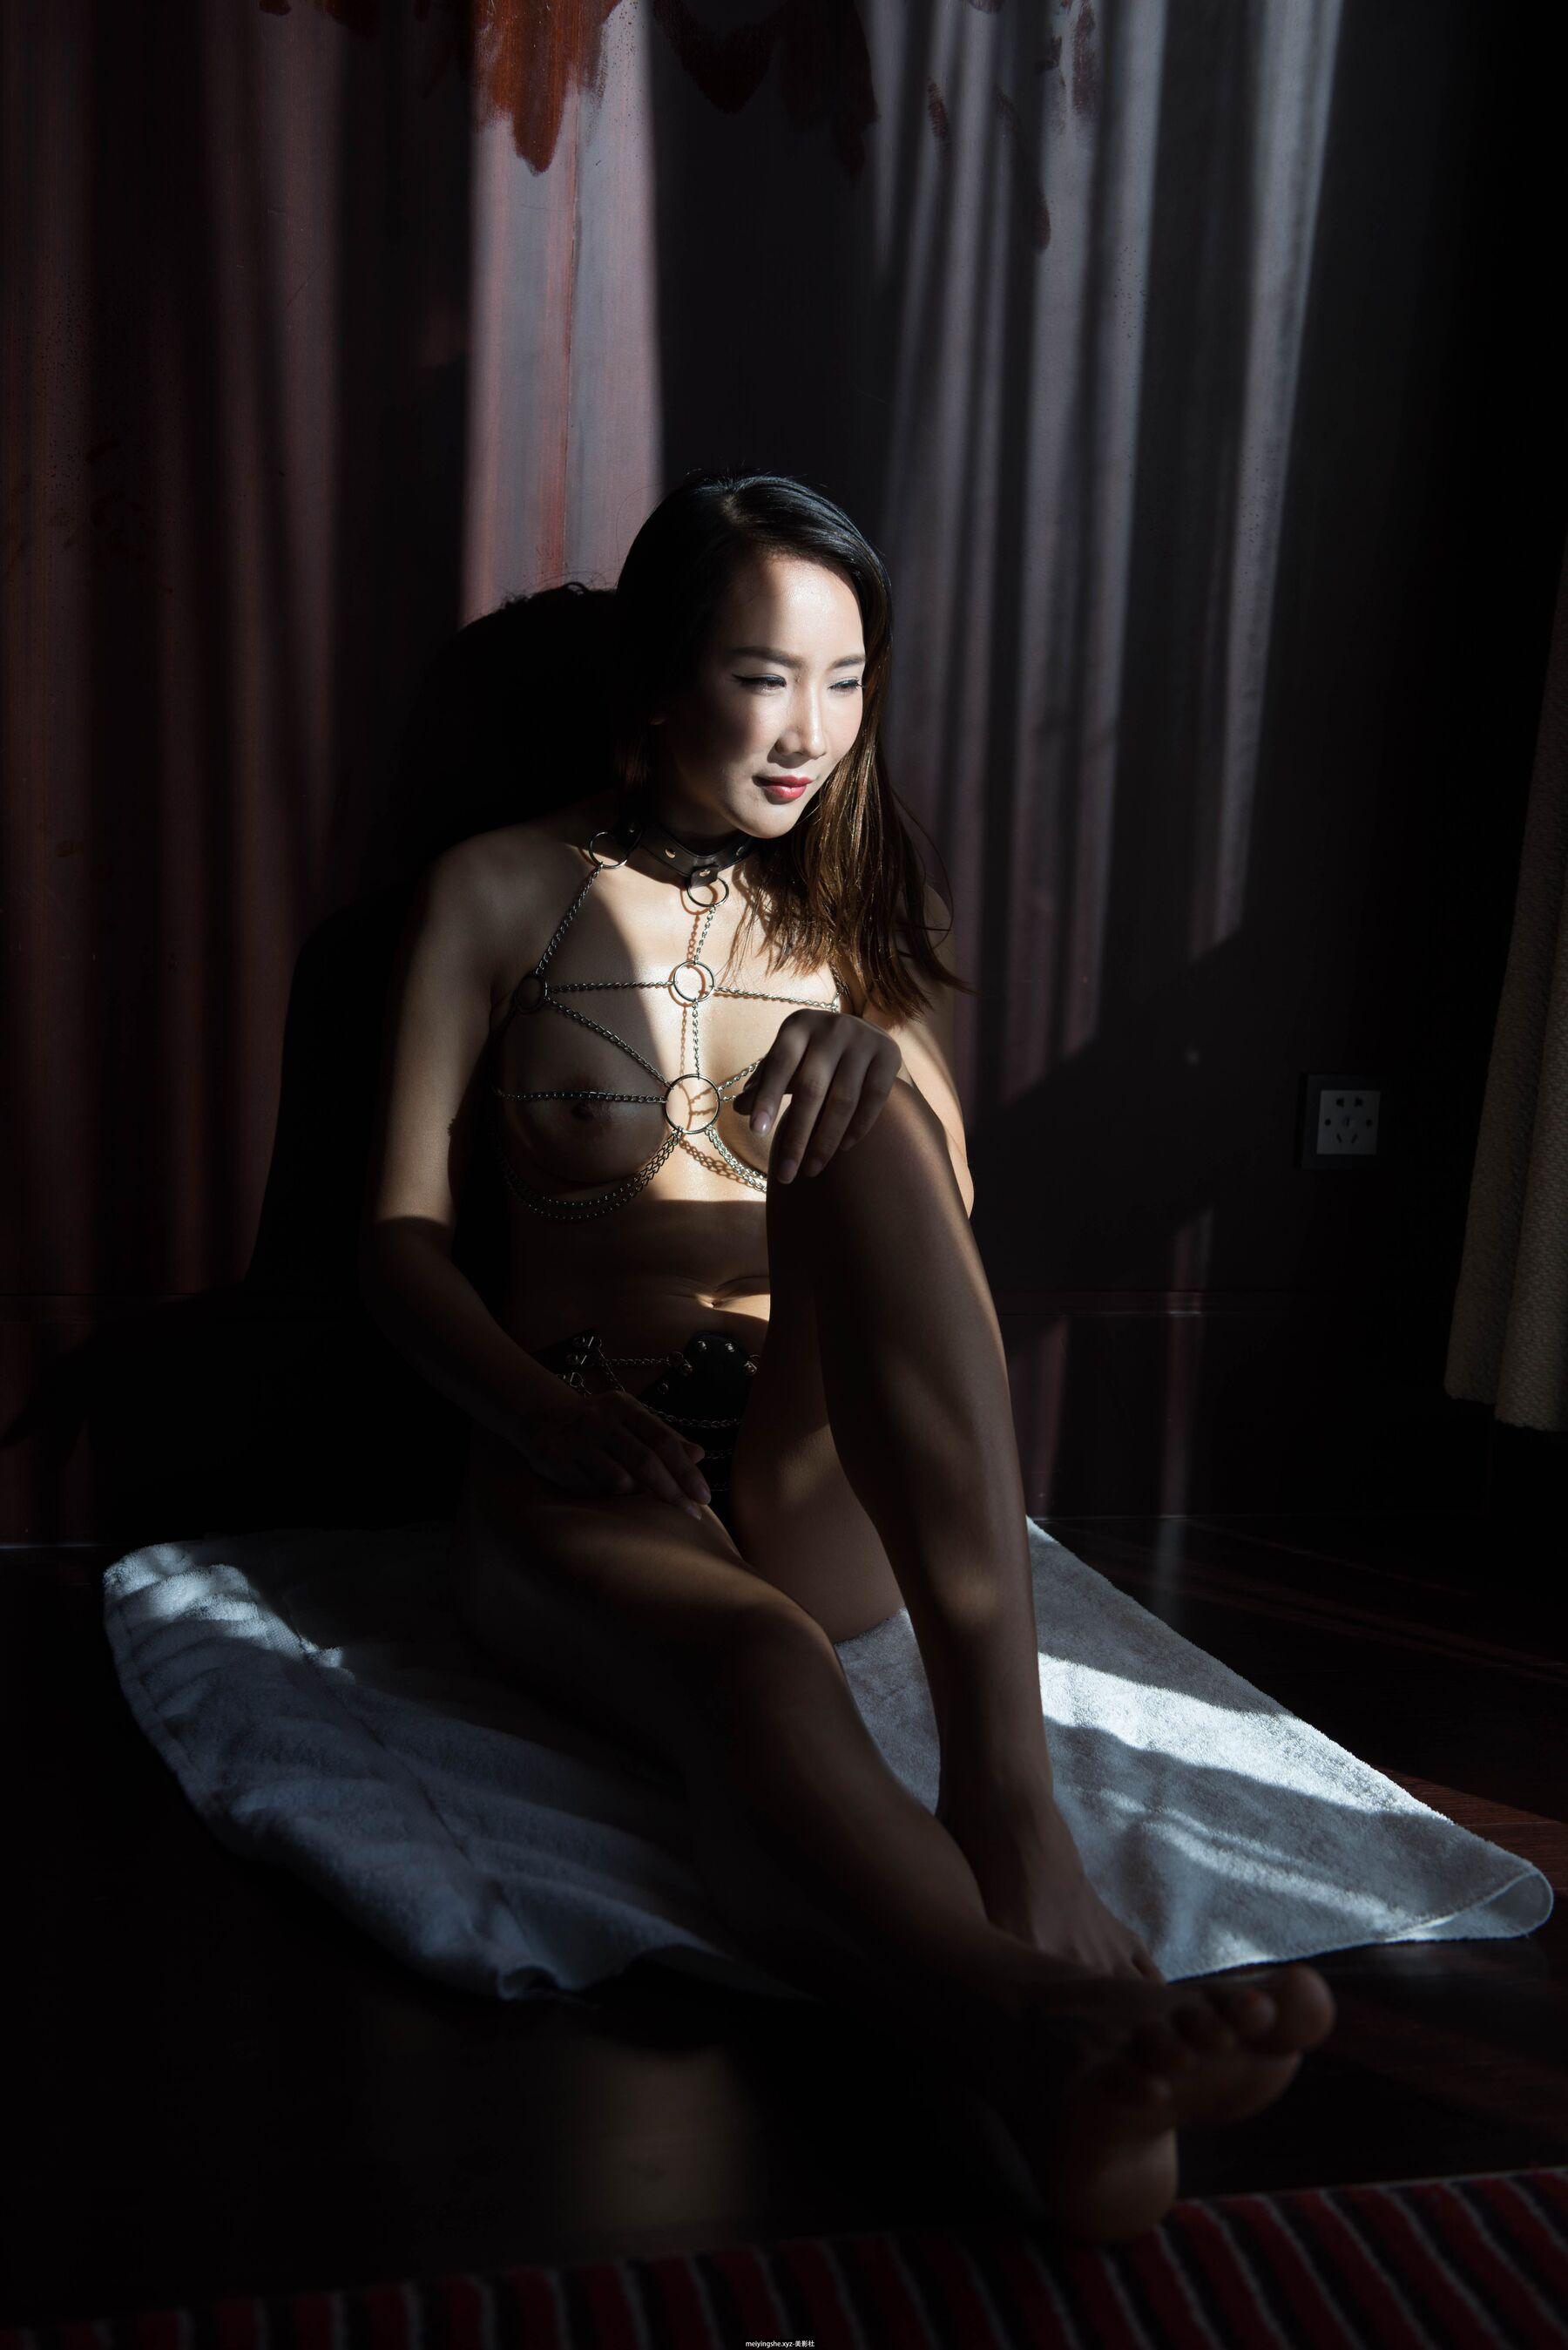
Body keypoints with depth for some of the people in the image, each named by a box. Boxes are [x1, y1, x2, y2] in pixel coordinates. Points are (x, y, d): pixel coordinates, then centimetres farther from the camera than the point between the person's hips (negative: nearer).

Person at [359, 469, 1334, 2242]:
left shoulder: (852, 908, 18)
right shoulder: (502, 892, 8)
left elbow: (936, 1215, 10)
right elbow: (398, 1236, 1)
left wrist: (881, 1067, -14)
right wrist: (542, 1407, -19)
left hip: (828, 1482, 2)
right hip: (592, 1475, -2)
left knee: (867, 1119, -30)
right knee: (759, 1671, -38)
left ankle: (1009, 1793, -45)